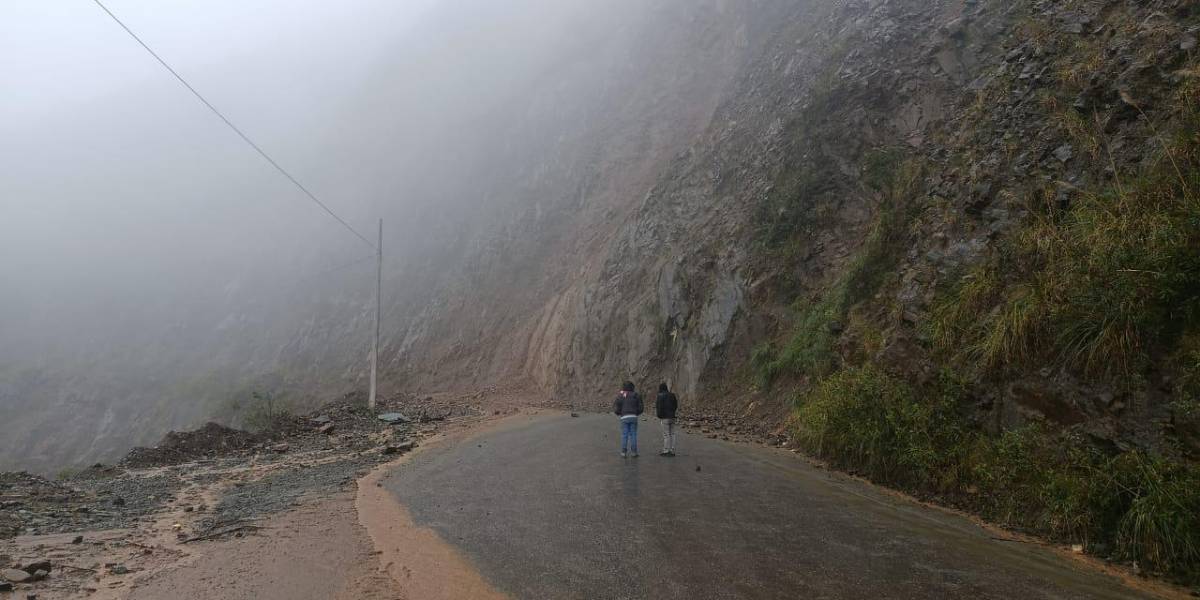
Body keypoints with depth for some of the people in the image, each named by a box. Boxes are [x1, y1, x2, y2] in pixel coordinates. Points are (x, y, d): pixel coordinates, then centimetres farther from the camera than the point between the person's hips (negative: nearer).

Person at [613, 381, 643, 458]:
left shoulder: (620, 396, 1)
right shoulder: (635, 396, 4)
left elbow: (615, 408, -1)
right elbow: (640, 407, 3)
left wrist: (619, 413, 19)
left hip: (624, 417, 0)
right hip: (633, 417, 0)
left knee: (624, 435, 4)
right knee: (633, 434, 5)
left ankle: (623, 452, 2)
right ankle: (633, 452, 4)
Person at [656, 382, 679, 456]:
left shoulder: (660, 396, -9)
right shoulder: (672, 395, 10)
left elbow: (659, 407, -14)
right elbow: (676, 406, 14)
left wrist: (659, 417, -8)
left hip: (665, 417, -6)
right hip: (672, 417, 6)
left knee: (666, 434, -4)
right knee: (672, 434, 8)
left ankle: (666, 451, -2)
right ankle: (672, 451, 9)